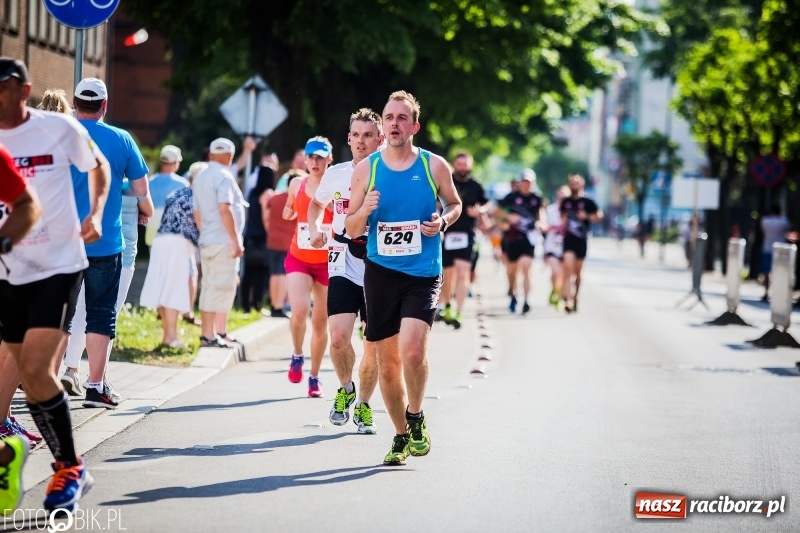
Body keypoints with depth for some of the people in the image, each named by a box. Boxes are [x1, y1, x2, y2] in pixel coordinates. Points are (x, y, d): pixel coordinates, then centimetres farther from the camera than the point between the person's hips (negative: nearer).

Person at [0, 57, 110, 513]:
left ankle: (71, 468, 0)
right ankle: (69, 467, 23)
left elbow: (98, 165, 11)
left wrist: (95, 214, -3)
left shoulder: (59, 128, -7)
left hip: (59, 266, -4)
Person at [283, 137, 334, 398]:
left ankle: (314, 377, 22)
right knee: (299, 310, -22)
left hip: (327, 262, -1)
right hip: (298, 259, 1)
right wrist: (288, 211, 2)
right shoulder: (297, 185, 3)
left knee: (321, 321, 8)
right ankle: (297, 356, 6)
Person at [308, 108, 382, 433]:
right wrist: (314, 230, 7)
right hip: (343, 268, 1)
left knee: (374, 348, 5)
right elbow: (316, 204, 25)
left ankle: (363, 404, 27)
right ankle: (345, 388, 11)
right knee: (339, 337, -17)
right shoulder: (336, 175, 5)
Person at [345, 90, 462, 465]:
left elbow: (455, 204, 16)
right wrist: (364, 211, -15)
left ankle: (415, 416, 5)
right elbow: (351, 229, 7)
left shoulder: (434, 166, -1)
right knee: (387, 360, 6)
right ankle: (401, 435, 23)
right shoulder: (366, 169, 2)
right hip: (380, 272, 2)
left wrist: (443, 221, -6)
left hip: (423, 273, -2)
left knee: (412, 350, -21)